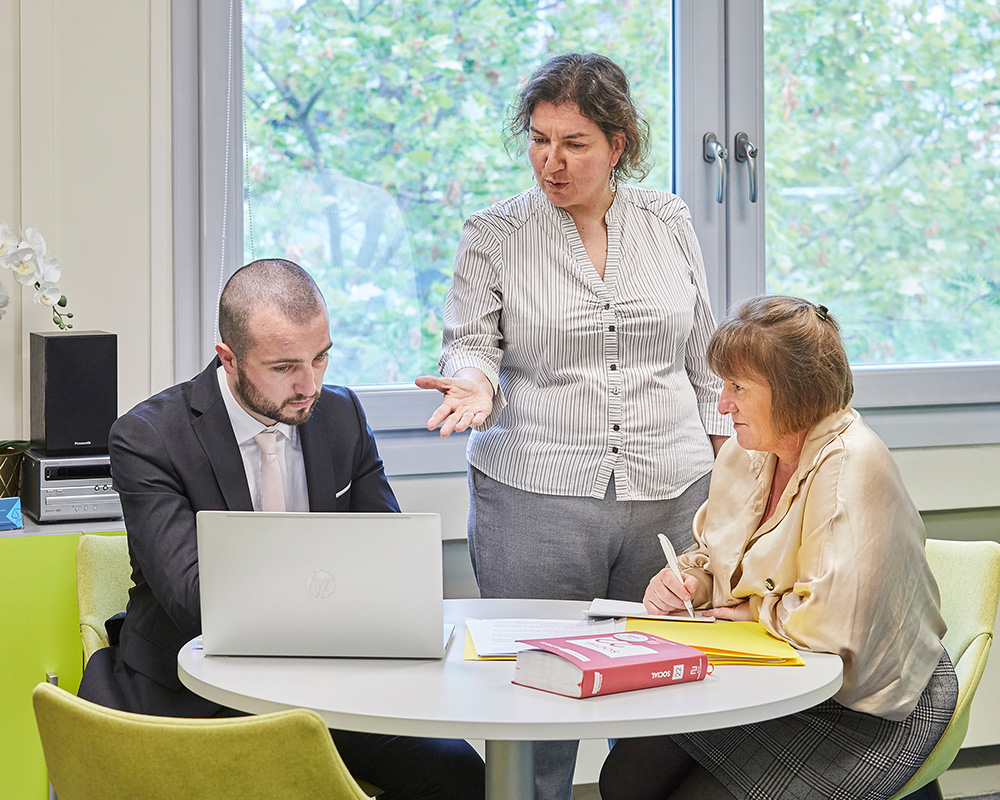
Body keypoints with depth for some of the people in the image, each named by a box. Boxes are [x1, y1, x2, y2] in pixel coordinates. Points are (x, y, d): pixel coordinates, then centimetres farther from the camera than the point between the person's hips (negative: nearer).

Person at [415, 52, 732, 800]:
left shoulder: (669, 221, 10)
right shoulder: (493, 234, 4)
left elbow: (705, 356, 15)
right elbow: (472, 343, 1)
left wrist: (730, 470, 12)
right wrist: (474, 384, -22)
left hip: (670, 493, 2)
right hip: (535, 499, -2)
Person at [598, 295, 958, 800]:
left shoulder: (851, 467, -24)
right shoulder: (744, 454, 4)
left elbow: (834, 622, -32)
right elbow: (711, 555, 19)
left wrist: (759, 610, -14)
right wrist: (685, 582, -3)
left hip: (861, 706, -8)